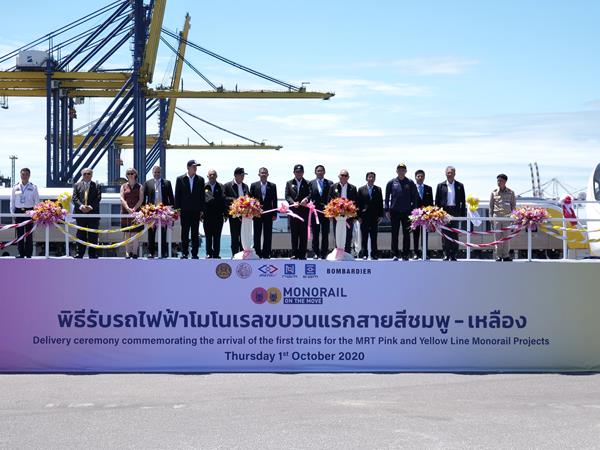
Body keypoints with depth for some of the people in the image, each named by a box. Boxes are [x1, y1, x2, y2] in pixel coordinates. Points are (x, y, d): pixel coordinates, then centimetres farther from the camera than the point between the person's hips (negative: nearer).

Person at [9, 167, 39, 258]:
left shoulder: (33, 187, 2)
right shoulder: (16, 187, 7)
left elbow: (37, 201, 3)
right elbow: (12, 201, 11)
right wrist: (12, 212, 5)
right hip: (18, 211, 2)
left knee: (29, 233, -1)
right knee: (19, 233, 3)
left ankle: (28, 254, 3)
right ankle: (21, 253, 8)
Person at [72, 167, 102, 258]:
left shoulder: (96, 186, 10)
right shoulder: (77, 185, 12)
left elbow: (98, 198, -1)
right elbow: (75, 197, 2)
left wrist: (91, 206, -16)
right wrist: (81, 206, -15)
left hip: (93, 213, -1)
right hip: (80, 213, 1)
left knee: (93, 235, 0)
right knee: (81, 235, 4)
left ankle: (92, 254, 5)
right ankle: (80, 253, 9)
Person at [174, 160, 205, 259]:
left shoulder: (200, 180, 6)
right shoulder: (180, 179, 3)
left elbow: (202, 195, 6)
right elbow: (177, 195, 4)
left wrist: (202, 210, 0)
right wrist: (177, 208, -3)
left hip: (196, 210, 1)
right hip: (184, 210, -1)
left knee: (195, 233, 2)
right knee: (185, 232, 1)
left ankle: (194, 253, 5)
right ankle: (184, 253, 5)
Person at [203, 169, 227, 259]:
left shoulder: (221, 187, 5)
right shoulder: (204, 187, 4)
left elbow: (223, 200, 2)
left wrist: (225, 214, -3)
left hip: (218, 215, 0)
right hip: (207, 215, 0)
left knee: (217, 236, 2)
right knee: (208, 236, 4)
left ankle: (216, 254, 6)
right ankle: (209, 253, 12)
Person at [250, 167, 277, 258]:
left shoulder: (272, 186, 5)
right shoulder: (254, 185, 4)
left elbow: (274, 200, 4)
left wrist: (274, 214, 0)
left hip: (268, 214, 0)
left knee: (268, 235, 1)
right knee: (257, 235, 3)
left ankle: (266, 254, 5)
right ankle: (257, 253, 8)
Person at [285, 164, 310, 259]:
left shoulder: (307, 183, 9)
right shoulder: (289, 183, 12)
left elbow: (311, 194, -4)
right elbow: (287, 196, 3)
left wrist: (306, 199, -25)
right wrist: (293, 202, -16)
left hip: (304, 211, -1)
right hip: (293, 211, 1)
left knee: (303, 234, 0)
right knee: (294, 234, 3)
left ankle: (302, 254, 3)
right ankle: (294, 254, 7)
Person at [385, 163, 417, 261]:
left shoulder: (410, 183, 3)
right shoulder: (391, 182, 4)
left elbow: (414, 197, 5)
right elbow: (387, 197, 7)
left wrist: (413, 210, -2)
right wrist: (387, 210, 1)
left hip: (406, 212, 0)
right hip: (394, 212, 0)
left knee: (406, 234, 2)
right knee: (394, 234, 3)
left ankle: (405, 254, 8)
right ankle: (395, 254, 9)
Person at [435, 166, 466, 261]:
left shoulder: (459, 186, 8)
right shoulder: (441, 186, 8)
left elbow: (463, 201, 7)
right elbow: (437, 201, 7)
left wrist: (463, 214, 1)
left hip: (455, 211, 0)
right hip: (444, 211, 0)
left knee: (454, 234, 0)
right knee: (445, 234, -1)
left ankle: (453, 255, 4)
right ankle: (446, 254, 3)